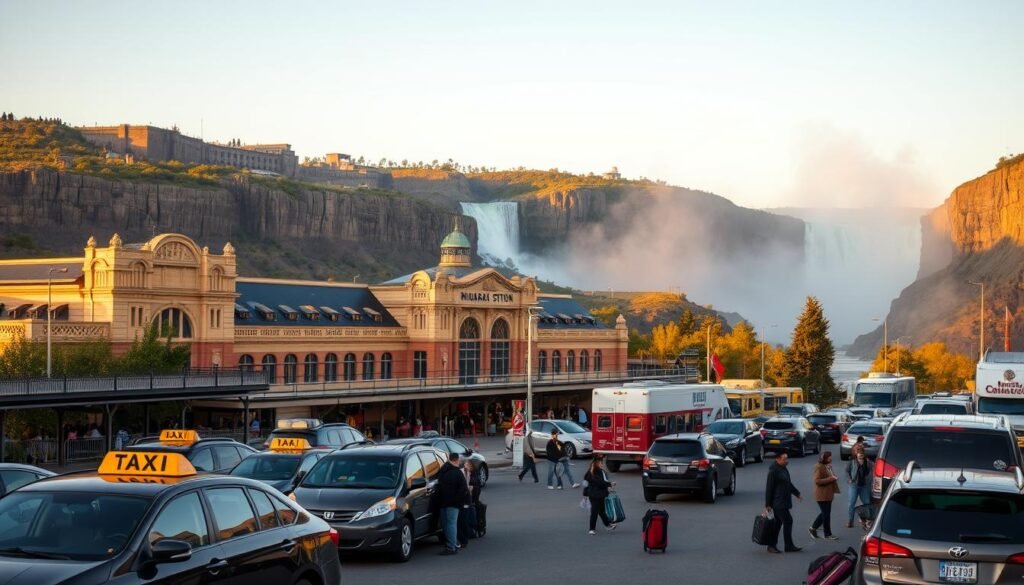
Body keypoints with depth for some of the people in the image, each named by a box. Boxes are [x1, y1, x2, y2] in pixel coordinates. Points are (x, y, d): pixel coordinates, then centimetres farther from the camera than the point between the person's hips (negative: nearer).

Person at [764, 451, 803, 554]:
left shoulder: (783, 469, 13)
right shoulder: (773, 471, -17)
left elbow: (788, 483, 27)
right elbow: (769, 488, -16)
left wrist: (797, 493, 29)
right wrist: (768, 504, -14)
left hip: (783, 502, 10)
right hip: (778, 502, -10)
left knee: (778, 523, 12)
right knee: (788, 521, -10)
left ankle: (772, 545, 17)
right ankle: (789, 546, -5)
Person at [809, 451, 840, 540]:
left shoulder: (828, 466, 12)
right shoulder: (819, 467, -16)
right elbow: (817, 480, -22)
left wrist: (834, 478, 9)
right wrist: (830, 479, -25)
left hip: (828, 494, 9)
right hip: (822, 495, -9)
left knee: (825, 513, 15)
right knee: (826, 514, -2)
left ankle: (813, 528, 27)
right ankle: (828, 534, 7)